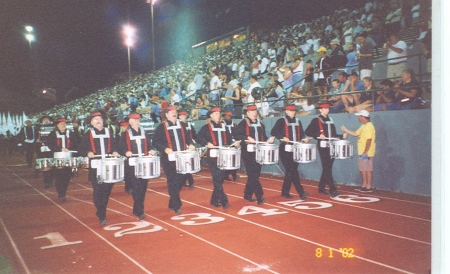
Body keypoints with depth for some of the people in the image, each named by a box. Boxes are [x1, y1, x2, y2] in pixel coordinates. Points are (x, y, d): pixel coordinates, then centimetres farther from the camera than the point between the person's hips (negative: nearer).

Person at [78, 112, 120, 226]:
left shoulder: (109, 132, 12)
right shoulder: (88, 134, 4)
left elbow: (114, 145, 19)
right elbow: (80, 150, 3)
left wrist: (114, 152, -2)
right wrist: (88, 153, -17)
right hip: (95, 166, -3)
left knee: (107, 190, 5)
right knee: (98, 190, -6)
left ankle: (100, 211, 25)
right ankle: (102, 217, 0)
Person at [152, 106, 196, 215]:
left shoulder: (181, 125, 13)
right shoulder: (161, 127, -3)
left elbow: (187, 137, 19)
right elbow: (155, 142, -7)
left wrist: (190, 144, -2)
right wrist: (165, 149, -22)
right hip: (169, 159, -5)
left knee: (180, 180, 9)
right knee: (172, 182, -6)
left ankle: (172, 204, 26)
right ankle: (176, 206, -1)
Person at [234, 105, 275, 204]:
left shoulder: (260, 124, 16)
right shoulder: (243, 123, -3)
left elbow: (263, 137, 20)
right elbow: (236, 135, -12)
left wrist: (268, 140, 0)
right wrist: (247, 138, -23)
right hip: (248, 152, -6)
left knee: (255, 174, 9)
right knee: (253, 174, -9)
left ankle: (248, 194, 23)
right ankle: (259, 197, -10)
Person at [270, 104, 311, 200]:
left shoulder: (298, 122, 14)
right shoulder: (281, 121, -3)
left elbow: (301, 133, 15)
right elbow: (273, 132, -11)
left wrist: (304, 139, -6)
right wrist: (282, 137, -24)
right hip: (285, 150, -6)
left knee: (290, 171, 9)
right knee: (293, 171, -9)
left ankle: (285, 192, 19)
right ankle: (301, 192, -8)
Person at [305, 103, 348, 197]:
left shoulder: (330, 121, 18)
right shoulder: (316, 121, -1)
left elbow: (333, 135, 21)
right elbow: (307, 132, -9)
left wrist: (342, 136, 5)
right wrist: (318, 135, -20)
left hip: (331, 147, 7)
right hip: (323, 147, -7)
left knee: (327, 168, 10)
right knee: (327, 169, -9)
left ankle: (321, 188, 21)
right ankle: (332, 190, -11)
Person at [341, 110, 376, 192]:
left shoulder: (369, 127, -18)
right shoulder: (363, 126, 14)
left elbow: (369, 140, -23)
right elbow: (356, 134, 21)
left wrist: (365, 152, -23)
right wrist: (346, 130, 16)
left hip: (367, 153, -10)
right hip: (362, 152, 10)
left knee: (368, 169, -3)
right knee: (362, 169, 16)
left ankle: (368, 187, 3)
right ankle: (364, 185, 25)